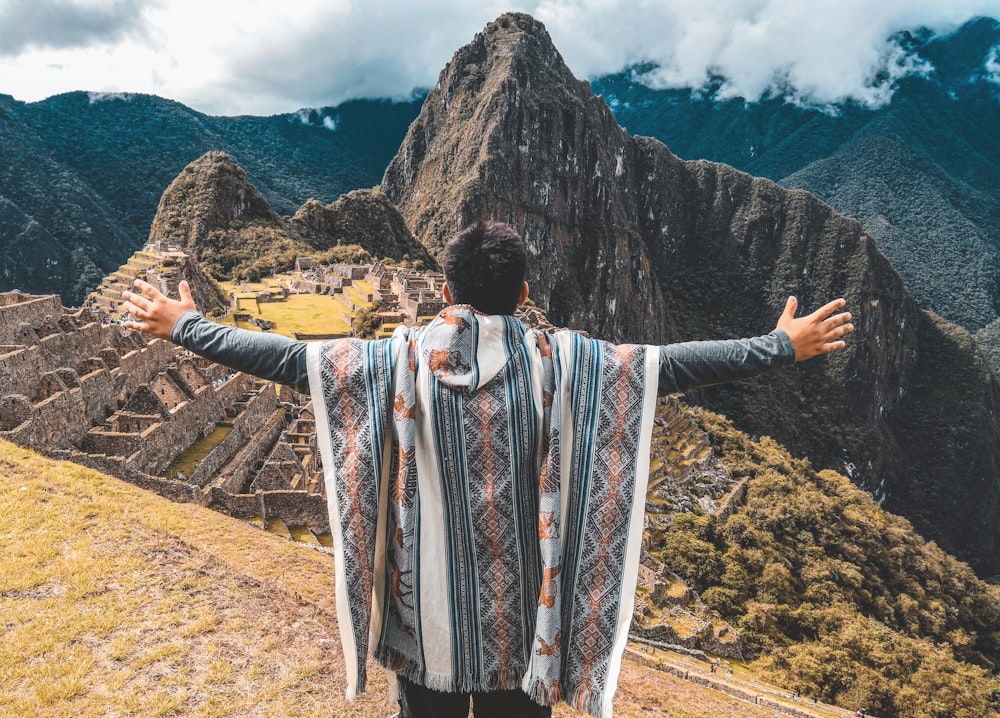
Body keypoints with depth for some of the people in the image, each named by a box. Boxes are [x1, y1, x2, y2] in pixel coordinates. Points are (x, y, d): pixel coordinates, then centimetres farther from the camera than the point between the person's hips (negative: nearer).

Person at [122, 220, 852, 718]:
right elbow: (672, 362, -9)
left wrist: (185, 327, 8)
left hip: (425, 605, 0)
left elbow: (287, 355, -6)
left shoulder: (400, 359, -11)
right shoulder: (561, 361, -12)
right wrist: (782, 346, 3)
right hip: (520, 607, 0)